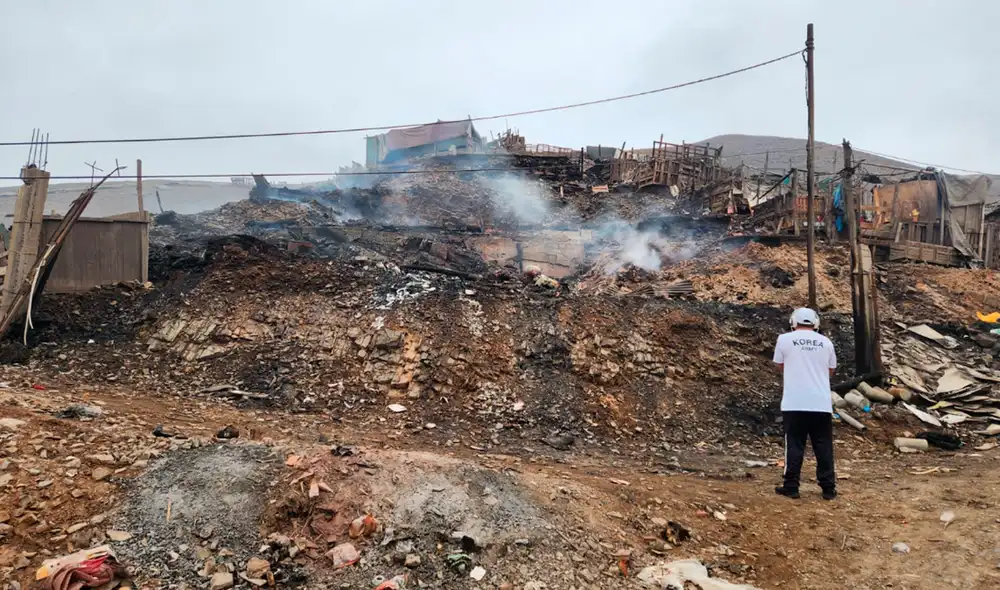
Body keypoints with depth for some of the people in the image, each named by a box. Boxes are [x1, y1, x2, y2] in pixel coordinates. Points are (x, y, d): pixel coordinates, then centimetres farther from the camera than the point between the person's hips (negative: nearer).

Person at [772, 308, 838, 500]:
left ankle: (791, 487, 8)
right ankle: (828, 488, 15)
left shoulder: (785, 339, -1)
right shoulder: (826, 342, 6)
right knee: (824, 447, 10)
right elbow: (831, 370, 16)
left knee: (794, 446, 4)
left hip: (794, 404, -2)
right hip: (821, 404, 2)